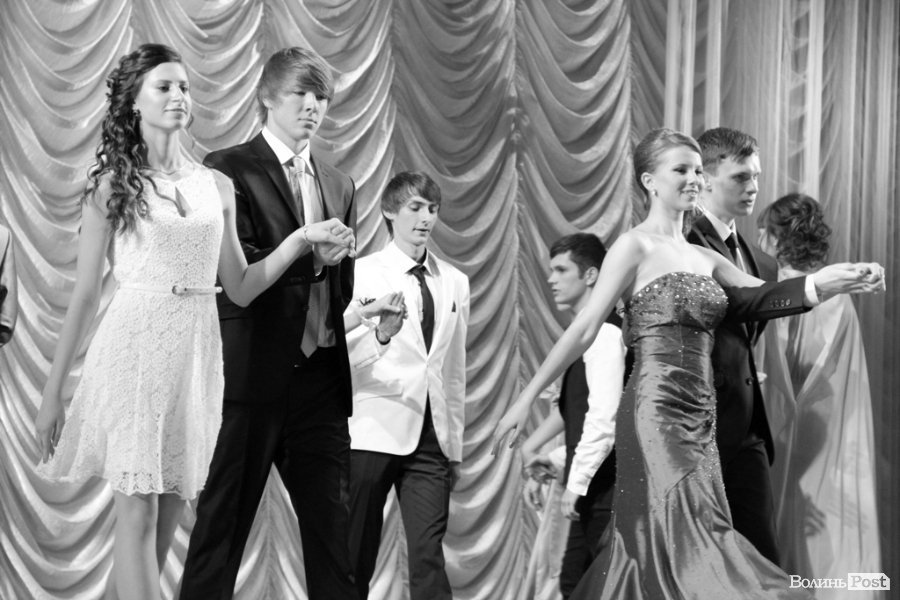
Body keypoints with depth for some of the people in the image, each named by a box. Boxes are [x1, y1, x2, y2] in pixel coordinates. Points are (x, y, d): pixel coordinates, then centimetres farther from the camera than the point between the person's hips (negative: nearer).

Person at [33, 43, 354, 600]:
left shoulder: (216, 187, 12)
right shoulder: (111, 185, 2)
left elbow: (240, 288, 14)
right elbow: (85, 294, 2)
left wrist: (301, 239, 2)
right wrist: (53, 392, 0)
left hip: (196, 355, 4)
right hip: (135, 349, -4)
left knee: (169, 514, 5)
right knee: (138, 513, -9)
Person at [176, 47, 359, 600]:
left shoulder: (340, 187, 18)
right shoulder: (230, 170, 0)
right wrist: (307, 254, -19)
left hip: (321, 374, 6)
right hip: (252, 372, -5)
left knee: (334, 527, 5)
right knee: (224, 520, -2)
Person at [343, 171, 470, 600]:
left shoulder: (455, 282, 14)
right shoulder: (364, 274, 1)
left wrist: (456, 446, 16)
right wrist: (380, 335, -27)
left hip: (431, 436, 3)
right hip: (374, 432, -3)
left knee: (429, 553, -7)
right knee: (356, 553, 2)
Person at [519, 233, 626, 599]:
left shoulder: (603, 332, -13)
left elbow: (604, 417, -21)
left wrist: (576, 483, -18)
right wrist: (552, 463, 14)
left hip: (603, 487, -10)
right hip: (594, 491, 10)